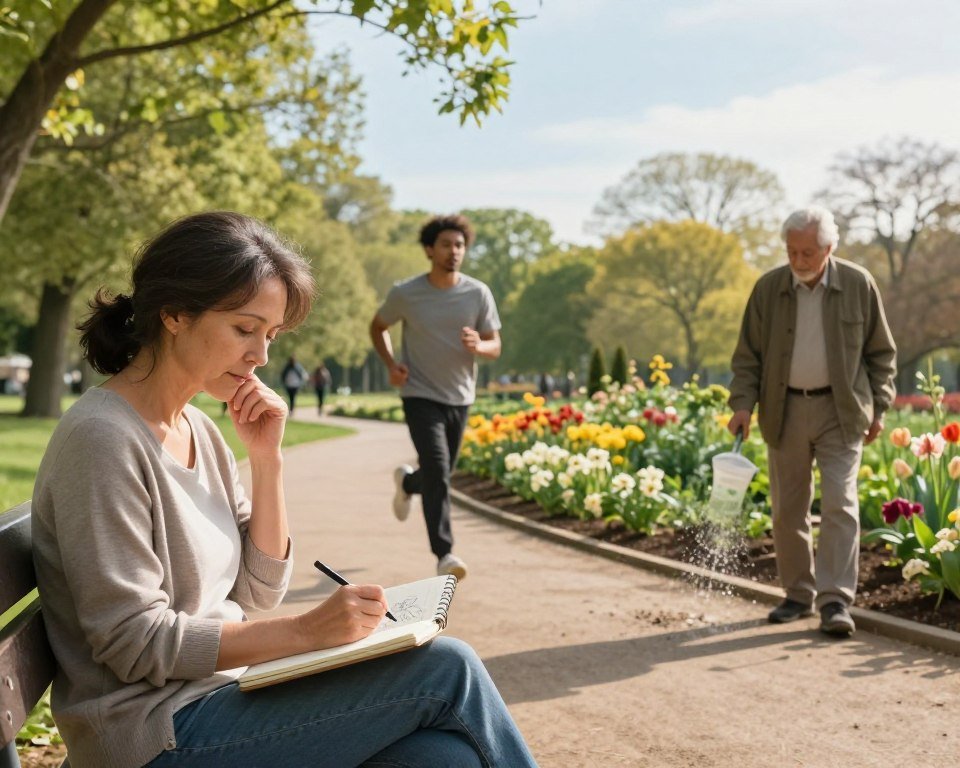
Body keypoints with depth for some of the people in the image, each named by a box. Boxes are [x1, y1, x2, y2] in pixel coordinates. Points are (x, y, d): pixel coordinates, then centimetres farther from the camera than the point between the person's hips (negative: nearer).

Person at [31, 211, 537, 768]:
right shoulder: (102, 437, -16)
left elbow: (260, 588, 10)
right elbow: (136, 643, -18)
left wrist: (268, 459, -1)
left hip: (219, 691, 7)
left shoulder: (199, 429, 9)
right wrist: (306, 631, -21)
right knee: (447, 668, -14)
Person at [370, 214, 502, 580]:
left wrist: (478, 346, -24)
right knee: (437, 472, -18)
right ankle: (444, 553, -14)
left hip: (459, 397, 3)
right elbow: (378, 327, 10)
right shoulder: (405, 294, -8)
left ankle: (406, 481, 50)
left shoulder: (478, 294, -5)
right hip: (420, 396, -3)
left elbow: (495, 347, 0)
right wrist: (390, 363, -6)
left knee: (441, 475, 15)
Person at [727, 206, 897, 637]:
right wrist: (742, 404, -9)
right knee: (787, 508, 7)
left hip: (841, 412, -2)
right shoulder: (768, 289, -1)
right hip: (785, 411, 2)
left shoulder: (858, 285, -4)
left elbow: (881, 353, 5)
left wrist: (878, 408, 1)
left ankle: (835, 602, -9)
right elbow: (748, 355, 3)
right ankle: (798, 594, 20)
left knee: (839, 503, -10)